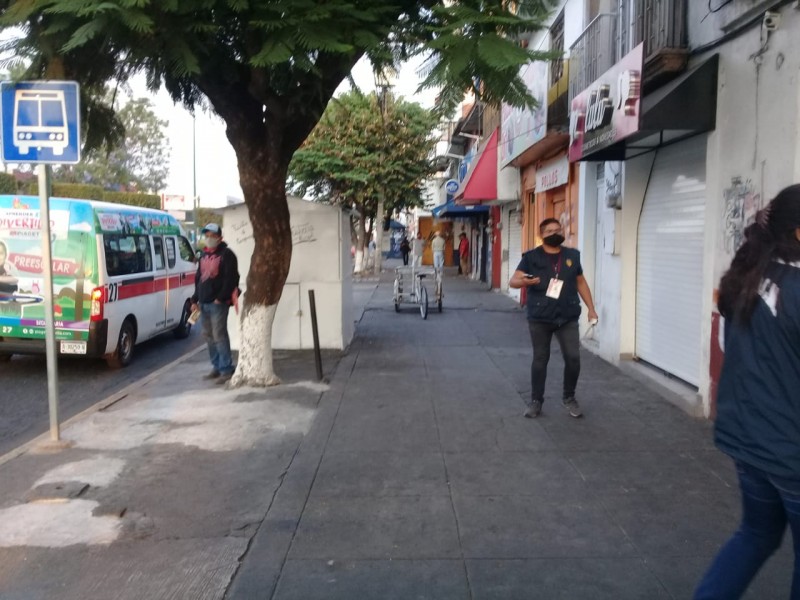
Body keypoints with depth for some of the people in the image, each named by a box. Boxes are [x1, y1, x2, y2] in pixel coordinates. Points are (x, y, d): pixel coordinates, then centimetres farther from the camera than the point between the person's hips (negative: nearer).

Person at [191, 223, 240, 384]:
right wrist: (195, 299, 16)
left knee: (219, 336, -11)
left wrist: (221, 298, -19)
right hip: (204, 303, 8)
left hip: (218, 303, -8)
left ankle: (226, 370, -7)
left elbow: (231, 278, -14)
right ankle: (217, 367, 19)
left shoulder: (227, 254, -5)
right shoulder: (204, 255, 20)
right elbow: (198, 278, 24)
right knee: (209, 336, 11)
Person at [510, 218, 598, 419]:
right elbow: (513, 281, -8)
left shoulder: (572, 255, 8)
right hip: (539, 318, -2)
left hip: (568, 318, 2)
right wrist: (524, 281, -32)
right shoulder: (532, 257, -2)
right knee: (540, 359, 6)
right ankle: (536, 400, 20)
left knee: (573, 358, -2)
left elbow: (581, 282, 16)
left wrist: (591, 308, 11)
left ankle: (569, 397, 19)